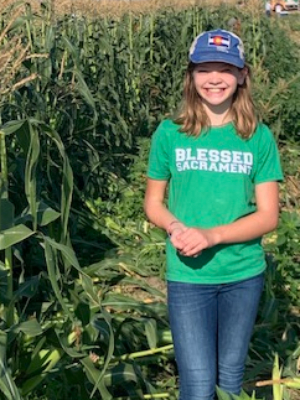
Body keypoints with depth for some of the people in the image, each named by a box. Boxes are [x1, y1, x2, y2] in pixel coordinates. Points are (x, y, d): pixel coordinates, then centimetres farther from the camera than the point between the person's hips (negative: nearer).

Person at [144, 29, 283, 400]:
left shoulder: (258, 137, -4)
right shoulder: (169, 133, -5)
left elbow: (268, 215, -5)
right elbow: (153, 202, 4)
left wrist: (211, 235, -19)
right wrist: (175, 227, -18)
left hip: (244, 275, 1)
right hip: (187, 276, -1)